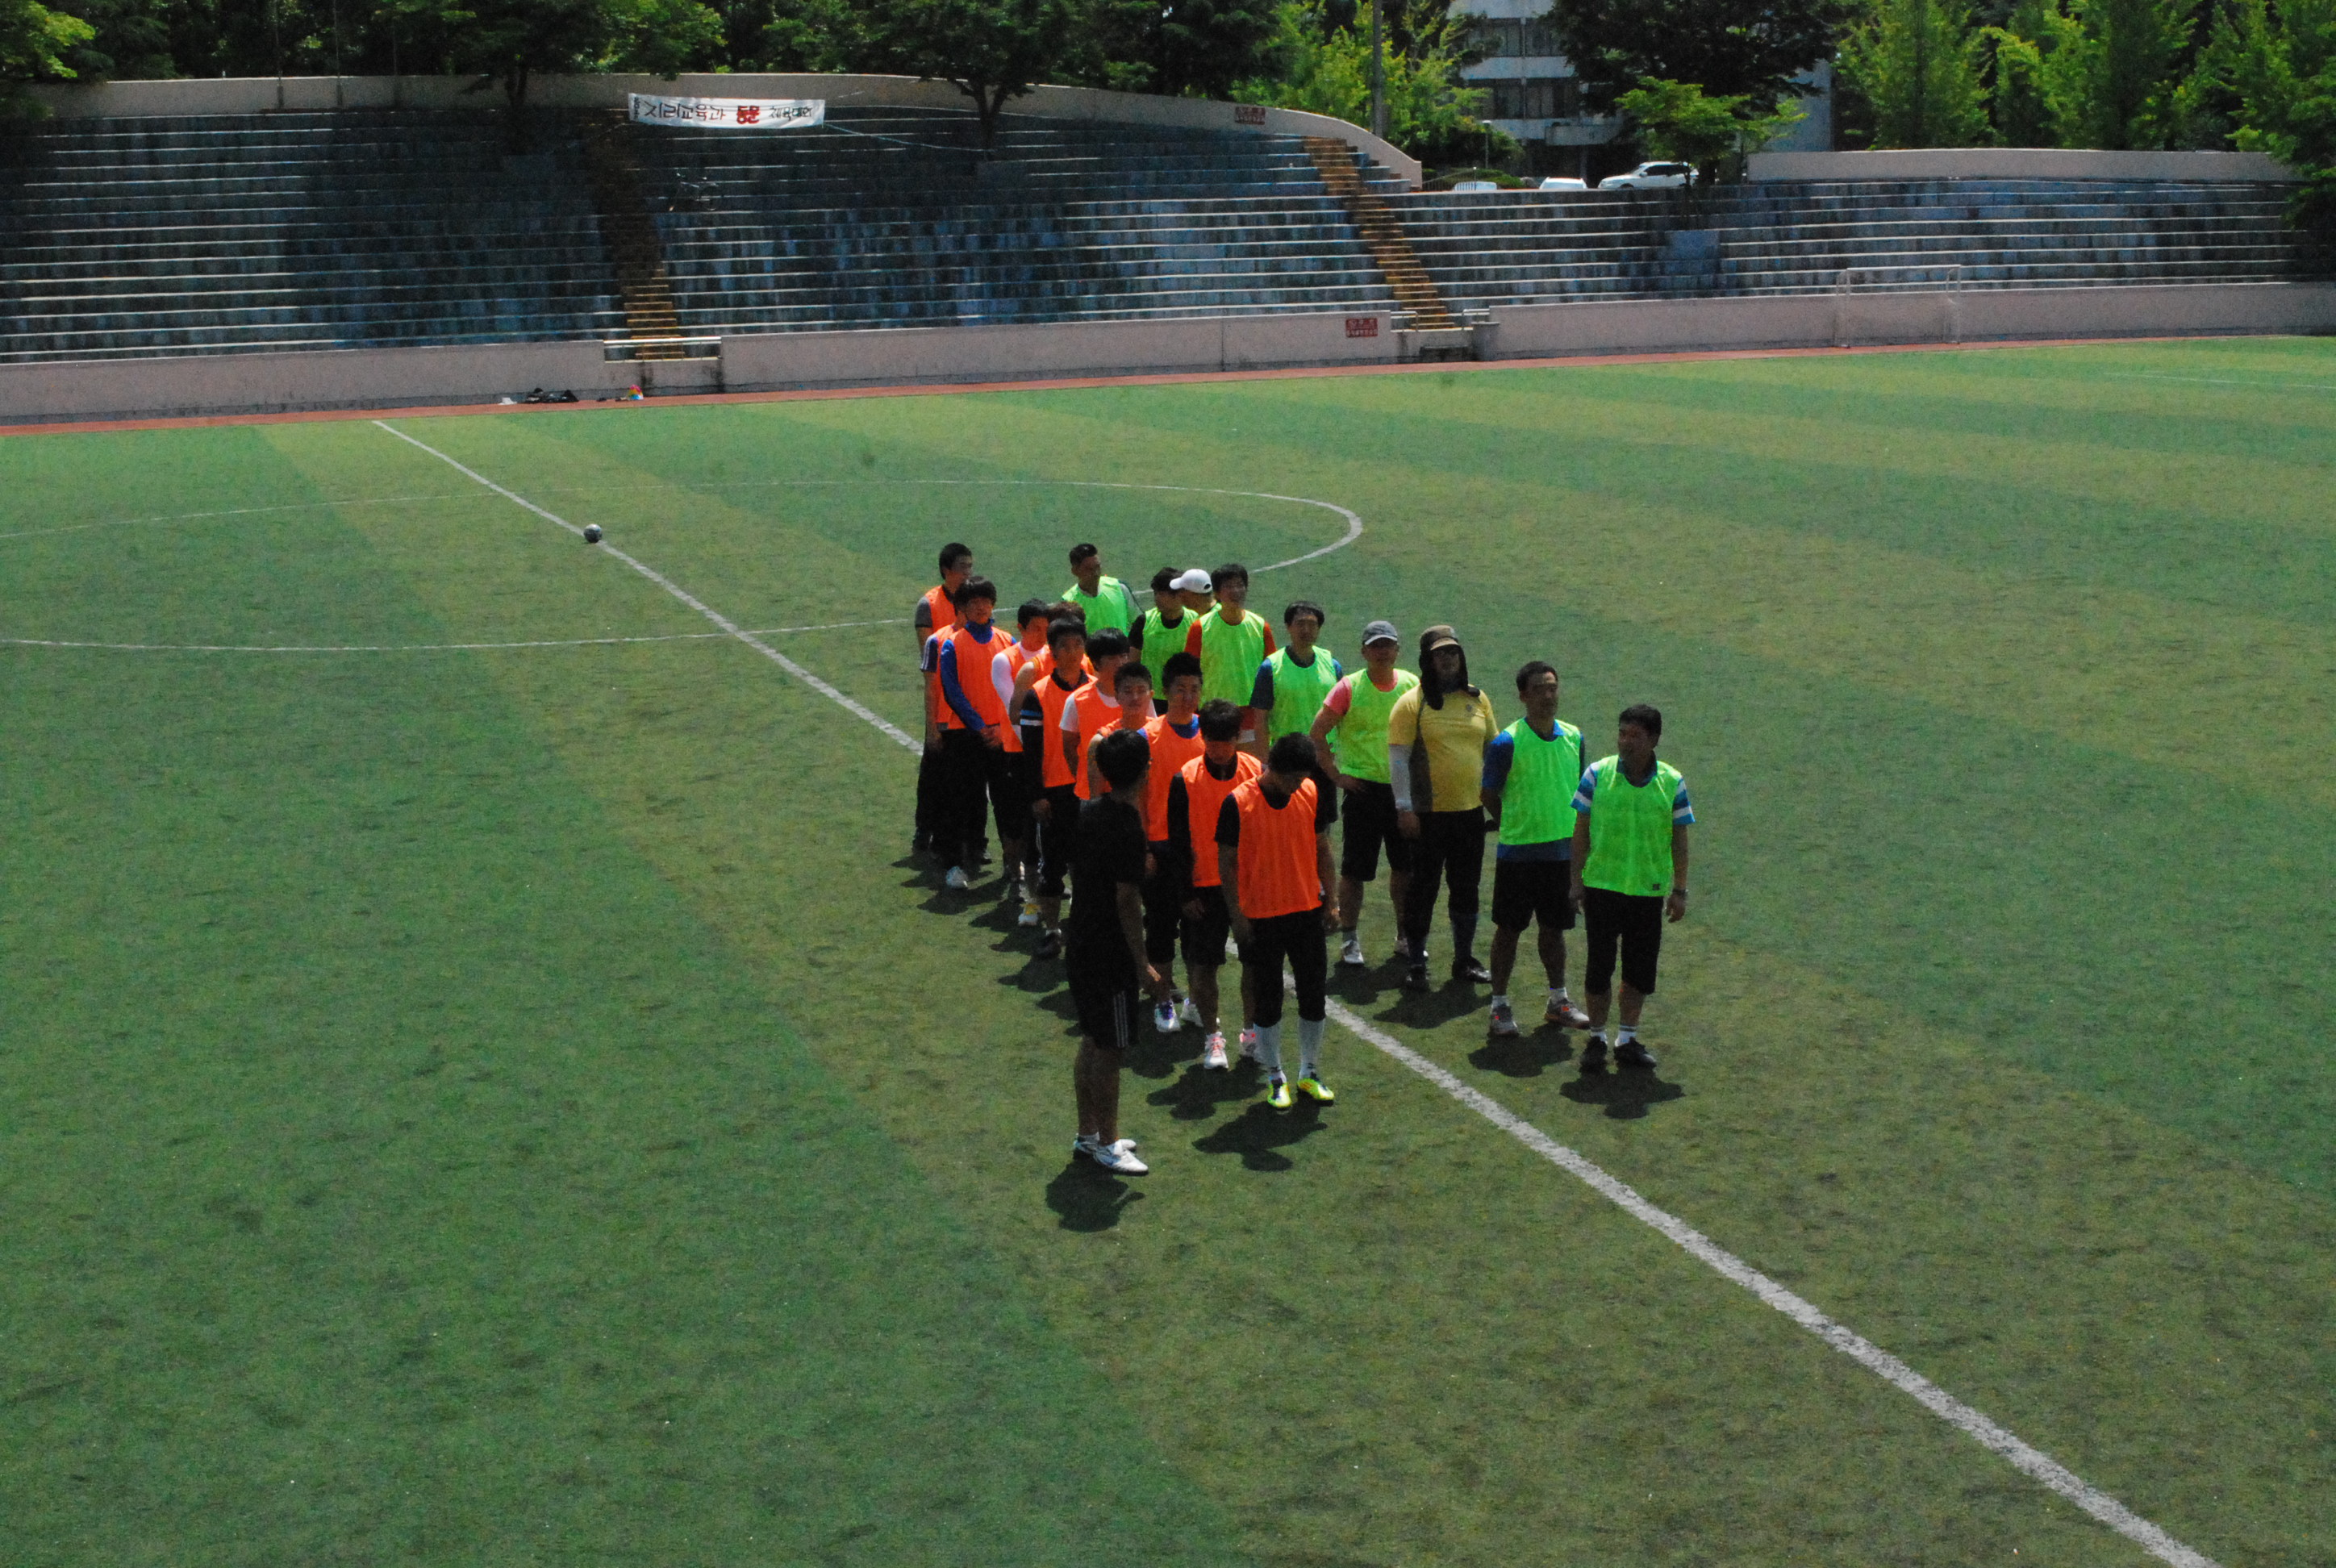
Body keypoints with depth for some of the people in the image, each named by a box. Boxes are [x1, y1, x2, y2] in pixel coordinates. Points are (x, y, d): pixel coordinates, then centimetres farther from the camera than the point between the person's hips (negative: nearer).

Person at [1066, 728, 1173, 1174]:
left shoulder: (1088, 814, 3)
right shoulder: (1128, 829, -22)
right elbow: (1126, 901, -22)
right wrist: (1142, 966, -17)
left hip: (1080, 946, 9)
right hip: (1109, 954, -9)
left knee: (1093, 1042, 18)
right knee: (1111, 1050, 3)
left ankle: (1087, 1134, 28)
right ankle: (1106, 1145, 13)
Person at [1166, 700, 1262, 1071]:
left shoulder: (1257, 772, -4)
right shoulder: (1185, 779, -9)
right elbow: (1177, 841, -4)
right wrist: (1187, 891, -6)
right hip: (1206, 887, -2)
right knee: (1204, 964, 1)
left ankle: (1252, 1028, 27)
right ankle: (1212, 1036, 16)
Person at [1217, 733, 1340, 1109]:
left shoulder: (1312, 793, -3)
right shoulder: (1238, 804, -15)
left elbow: (1322, 848, 8)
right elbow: (1227, 864, -8)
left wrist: (1330, 901, 6)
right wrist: (1237, 915, -9)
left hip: (1307, 911, 4)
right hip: (1260, 918, -4)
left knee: (1315, 994, 10)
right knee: (1268, 1000, 7)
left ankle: (1309, 1073, 25)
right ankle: (1274, 1078, 21)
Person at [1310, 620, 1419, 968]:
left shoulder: (1413, 685, 3)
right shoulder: (1349, 687, -7)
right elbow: (1318, 733, -4)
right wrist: (1336, 774, -7)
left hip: (1403, 788, 3)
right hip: (1363, 788, -3)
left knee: (1405, 866, 11)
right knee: (1354, 868, 0)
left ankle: (1405, 936, 24)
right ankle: (1349, 939, 11)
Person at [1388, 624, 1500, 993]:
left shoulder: (1477, 700, 8)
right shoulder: (1411, 703, -7)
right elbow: (1398, 757, -9)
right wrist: (1404, 807, -14)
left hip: (1471, 811, 5)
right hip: (1428, 813, -5)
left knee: (1467, 887, 13)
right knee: (1423, 888, 2)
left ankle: (1464, 959, 26)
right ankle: (1416, 965, 11)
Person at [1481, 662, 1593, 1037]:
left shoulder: (1573, 738, 3)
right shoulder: (1507, 742, -12)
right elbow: (1490, 795, -3)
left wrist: (1575, 834, 11)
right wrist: (1514, 828, 2)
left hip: (1562, 850, 4)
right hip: (1517, 852, -4)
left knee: (1554, 928, 15)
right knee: (1509, 929, 4)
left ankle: (1558, 1001, 27)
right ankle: (1500, 1004, 14)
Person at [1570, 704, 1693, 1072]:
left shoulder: (1672, 782, -2)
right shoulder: (1597, 774, -5)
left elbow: (1679, 839, 5)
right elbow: (1581, 830, 1)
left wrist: (1679, 891, 4)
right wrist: (1577, 881, -1)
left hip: (1650, 890, 1)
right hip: (1602, 886, -1)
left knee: (1641, 968, 9)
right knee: (1599, 965, 4)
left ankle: (1628, 1039, 24)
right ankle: (1597, 1038, 19)